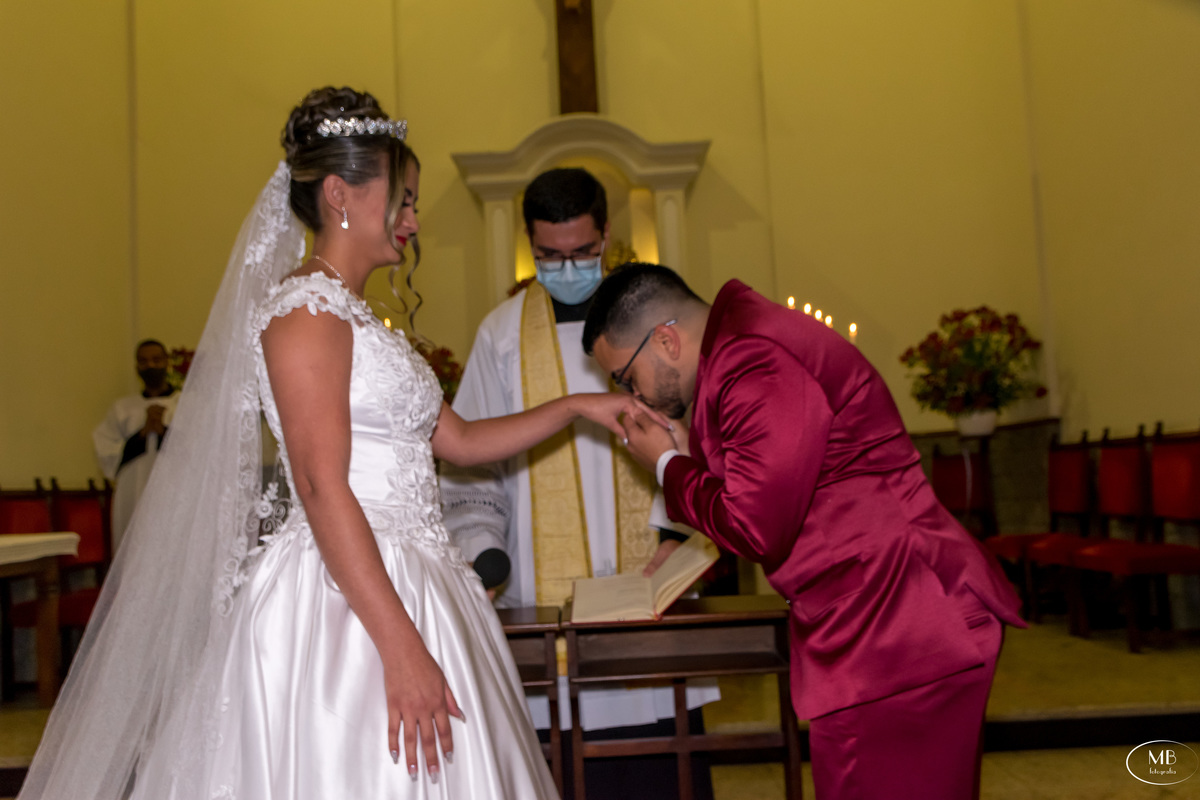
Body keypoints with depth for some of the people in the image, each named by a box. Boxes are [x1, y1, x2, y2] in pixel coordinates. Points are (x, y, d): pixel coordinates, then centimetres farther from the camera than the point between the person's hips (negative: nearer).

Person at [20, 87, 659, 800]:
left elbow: (459, 440, 21)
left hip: (395, 586, 9)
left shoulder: (357, 319, 18)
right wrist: (402, 648, -23)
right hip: (343, 604, -9)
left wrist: (575, 406, 16)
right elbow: (322, 487, -20)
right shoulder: (306, 306, -11)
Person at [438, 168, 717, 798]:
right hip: (545, 591, 0)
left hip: (646, 581, 1)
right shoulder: (503, 333, 7)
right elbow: (470, 462, 8)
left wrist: (674, 528, -7)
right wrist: (484, 553, -7)